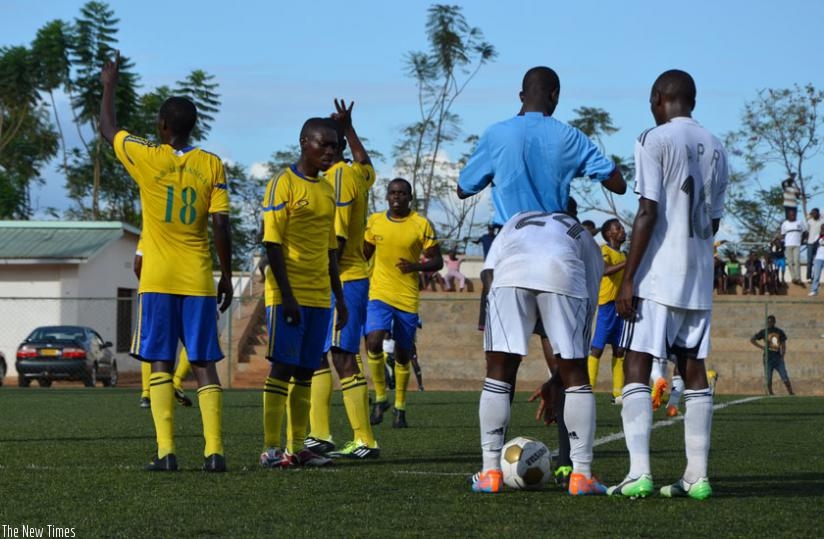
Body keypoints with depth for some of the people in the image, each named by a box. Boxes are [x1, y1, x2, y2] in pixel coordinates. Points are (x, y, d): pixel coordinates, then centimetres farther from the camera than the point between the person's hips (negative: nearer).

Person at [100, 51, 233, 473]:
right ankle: (214, 451, -4)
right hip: (199, 280, 2)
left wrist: (109, 85, 28)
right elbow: (221, 225, -1)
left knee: (160, 364, 1)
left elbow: (107, 129, 14)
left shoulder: (147, 159, -4)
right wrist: (227, 275, 8)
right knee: (204, 365, 4)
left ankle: (166, 452, -6)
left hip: (158, 280, -2)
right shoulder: (211, 165, 1)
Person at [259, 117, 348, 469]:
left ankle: (297, 446, 10)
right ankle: (271, 449, -6)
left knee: (305, 372, 7)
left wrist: (339, 298, 18)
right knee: (282, 368, -8)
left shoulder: (327, 190, 16)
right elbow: (272, 243, -12)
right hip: (288, 294, -7)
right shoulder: (284, 184, -7)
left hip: (319, 296, 7)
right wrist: (287, 295, -18)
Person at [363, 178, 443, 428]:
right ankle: (380, 397, -3)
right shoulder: (374, 221, 5)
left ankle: (400, 407, 23)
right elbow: (364, 254, 18)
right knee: (373, 343, -21)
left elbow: (437, 261, -1)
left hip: (408, 298, -1)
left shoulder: (422, 225, -3)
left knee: (403, 354, 7)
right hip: (379, 294, 1)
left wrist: (415, 266, -19)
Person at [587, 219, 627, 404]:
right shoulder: (604, 250, -6)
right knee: (597, 348, -10)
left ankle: (618, 393, 7)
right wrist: (629, 262, -32)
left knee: (619, 350, 6)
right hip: (606, 305, -8)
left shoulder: (622, 255, 19)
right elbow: (605, 270, -27)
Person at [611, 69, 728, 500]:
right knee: (693, 369, 9)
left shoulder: (653, 141, -7)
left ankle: (639, 472, -16)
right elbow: (713, 220, 16)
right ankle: (697, 475, 6)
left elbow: (648, 212, -14)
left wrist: (628, 278, -13)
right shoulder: (715, 149, 13)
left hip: (657, 275, -6)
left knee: (637, 367, -5)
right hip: (699, 277, 6)